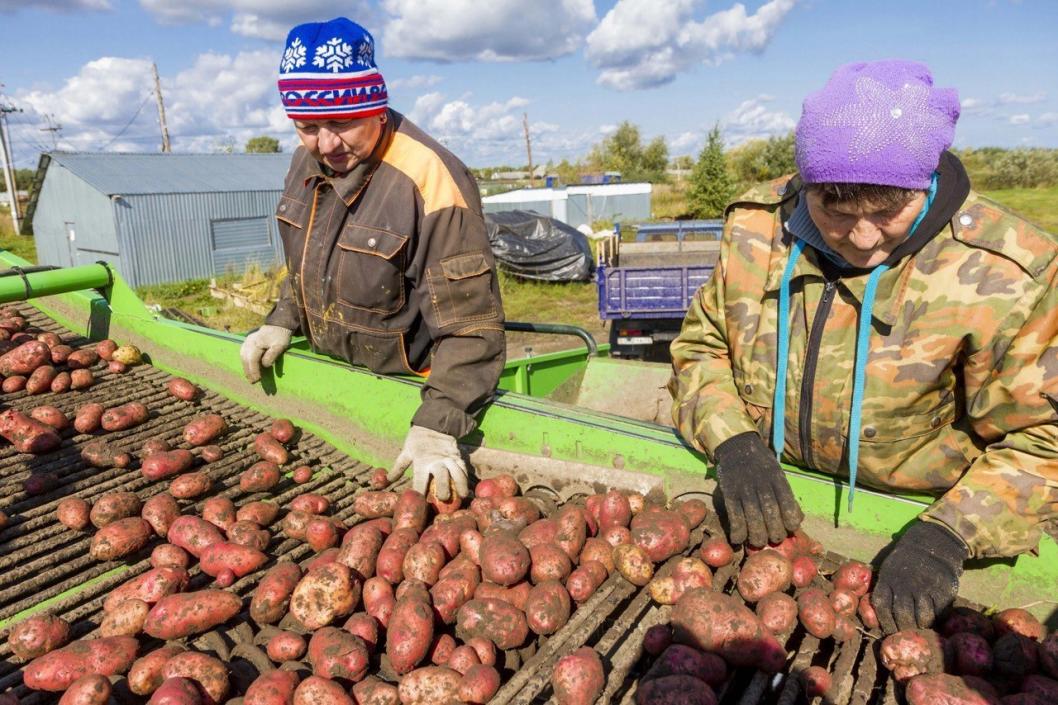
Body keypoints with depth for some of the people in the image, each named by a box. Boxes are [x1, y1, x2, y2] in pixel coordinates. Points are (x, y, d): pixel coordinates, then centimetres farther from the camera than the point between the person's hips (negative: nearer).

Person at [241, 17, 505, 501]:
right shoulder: (307, 161, -3)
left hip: (404, 392, -7)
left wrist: (437, 427, -34)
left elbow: (470, 328, -28)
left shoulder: (431, 181, -28)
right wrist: (282, 322, 1)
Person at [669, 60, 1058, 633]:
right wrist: (733, 444, -17)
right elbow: (700, 346, 1)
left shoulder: (1002, 275, -14)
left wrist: (950, 533, -25)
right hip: (773, 511, 1)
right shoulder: (757, 228, -7)